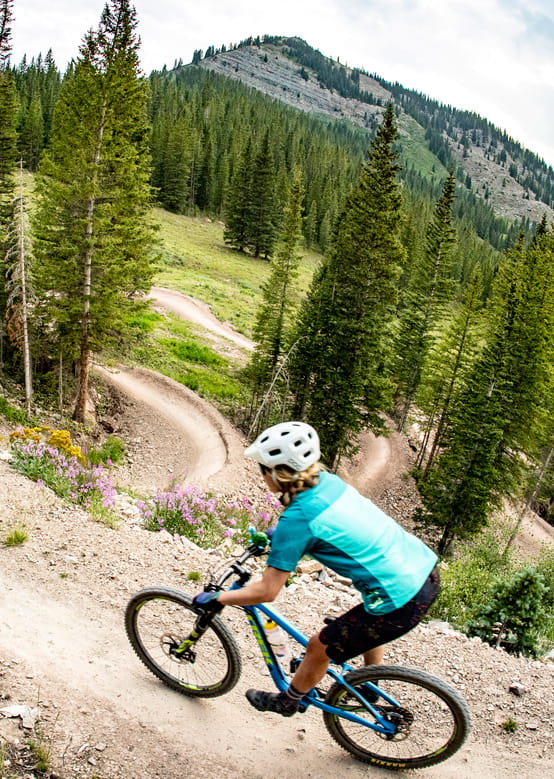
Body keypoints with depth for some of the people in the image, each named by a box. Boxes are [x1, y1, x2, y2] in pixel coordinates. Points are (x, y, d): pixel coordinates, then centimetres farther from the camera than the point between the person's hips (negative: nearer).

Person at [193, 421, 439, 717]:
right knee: (368, 621, 37)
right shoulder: (329, 480, 4)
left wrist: (215, 599, 1)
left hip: (400, 603, -7)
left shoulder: (296, 520, -18)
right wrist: (275, 536, 38)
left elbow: (267, 591, -12)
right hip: (426, 569, 8)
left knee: (318, 647, 15)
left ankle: (286, 701, 41)